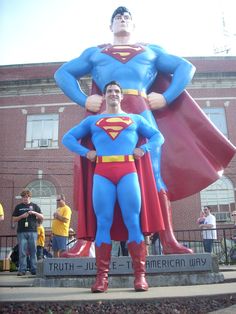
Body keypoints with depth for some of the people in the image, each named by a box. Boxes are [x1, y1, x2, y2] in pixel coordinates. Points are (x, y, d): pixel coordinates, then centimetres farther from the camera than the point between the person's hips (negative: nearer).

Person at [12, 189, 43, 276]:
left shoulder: (34, 206, 11)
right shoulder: (18, 207, 12)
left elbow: (42, 217, 7)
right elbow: (14, 219, 10)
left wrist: (34, 213, -10)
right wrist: (21, 216, -8)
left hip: (32, 232, 0)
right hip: (21, 232, 0)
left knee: (33, 251, 2)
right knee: (22, 251, -2)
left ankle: (34, 269, 8)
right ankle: (22, 270, 3)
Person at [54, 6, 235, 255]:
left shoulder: (151, 50, 28)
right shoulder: (93, 53, 28)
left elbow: (186, 67, 20)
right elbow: (62, 73, 20)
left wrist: (166, 97, 2)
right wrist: (83, 100, 2)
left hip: (142, 113, 0)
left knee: (156, 174, -9)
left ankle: (168, 241, -7)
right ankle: (87, 241, -8)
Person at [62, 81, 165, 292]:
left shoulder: (135, 119, 24)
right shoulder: (92, 120, 23)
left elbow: (158, 136, 22)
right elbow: (68, 138, 21)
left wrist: (144, 149, 3)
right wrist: (85, 152, 4)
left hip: (128, 171, 0)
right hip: (102, 172, 1)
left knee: (133, 222, -7)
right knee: (103, 223, -5)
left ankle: (140, 275, -4)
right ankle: (102, 277, -3)